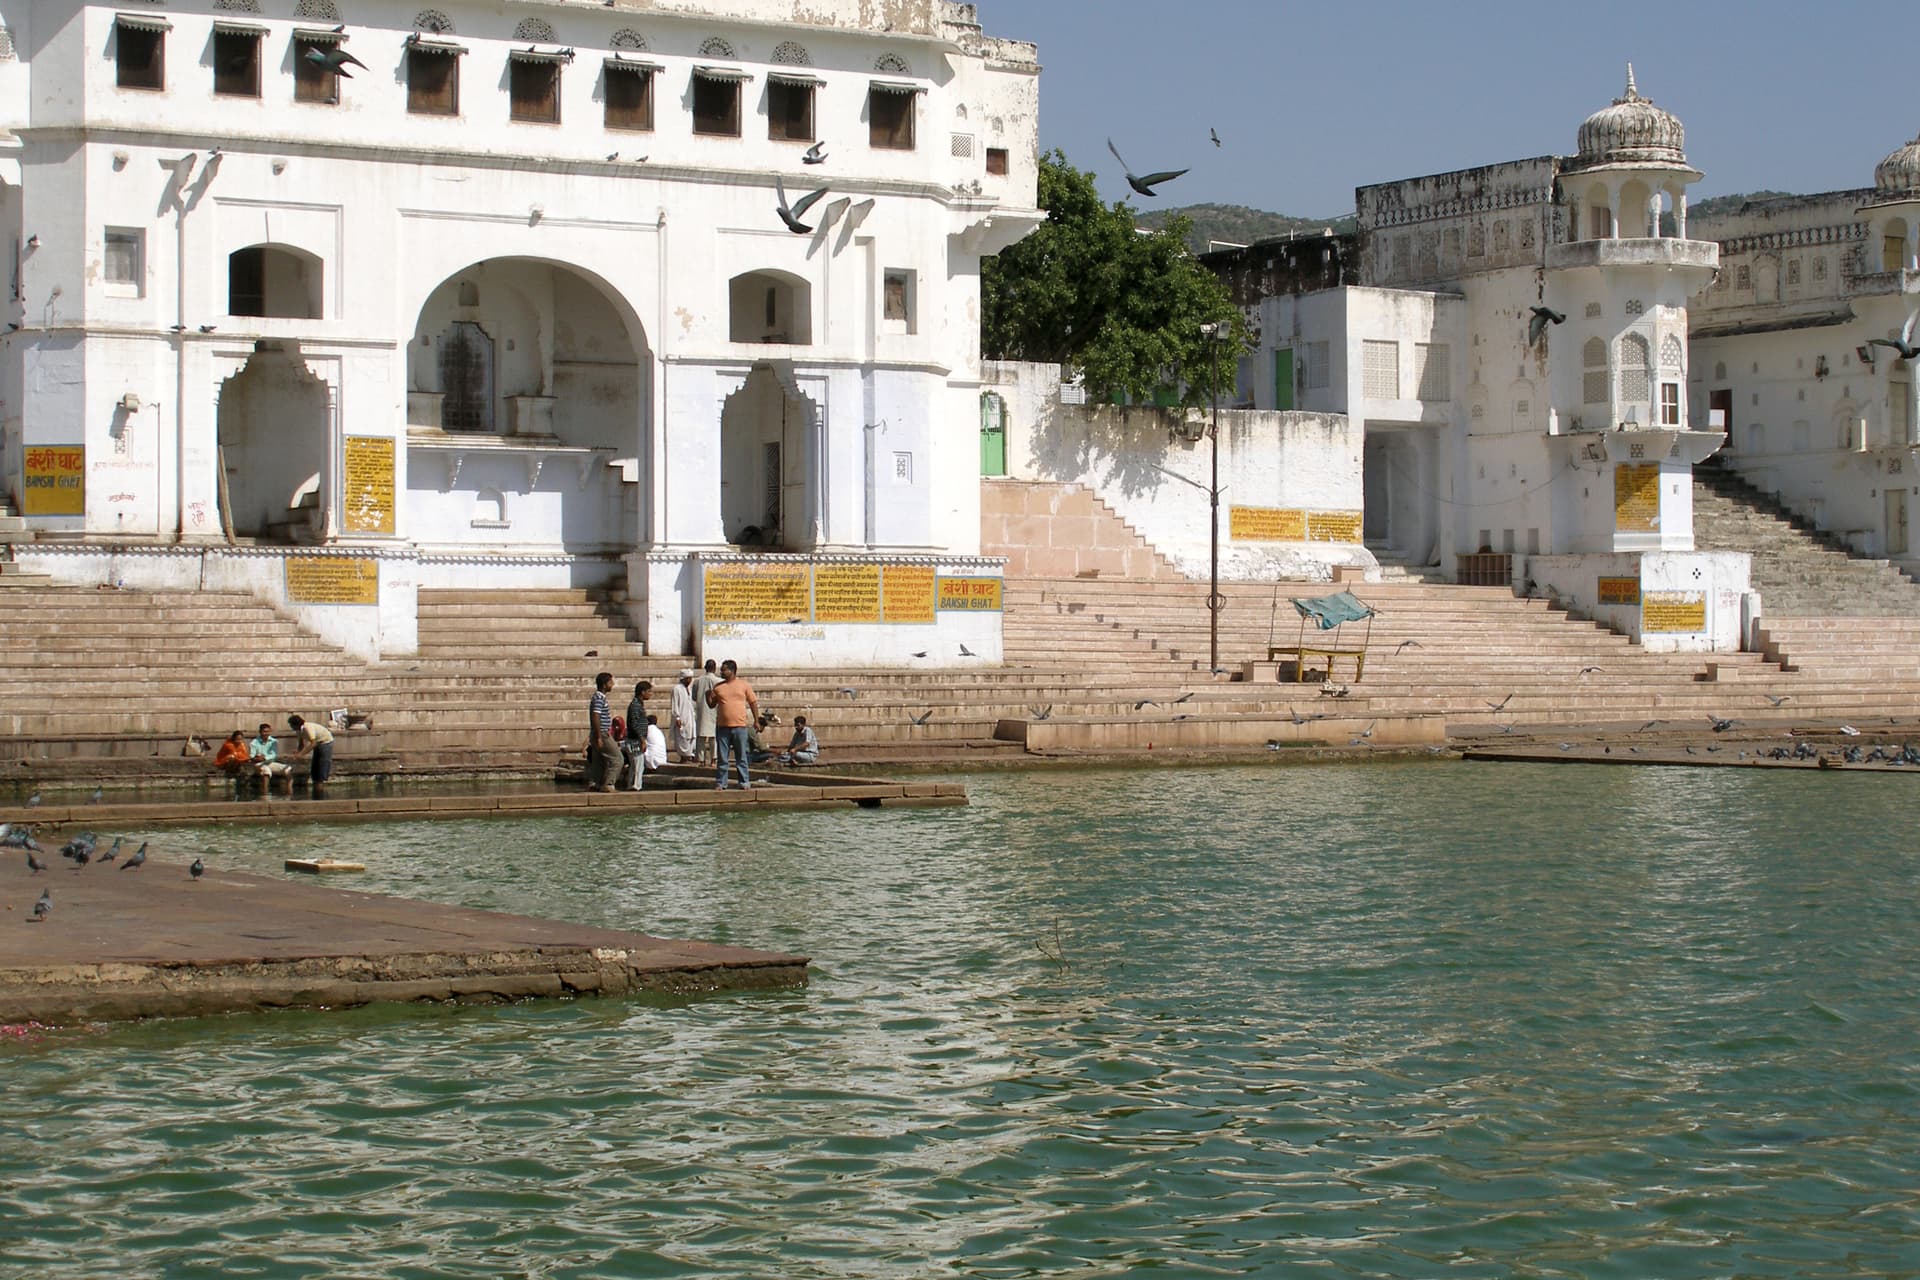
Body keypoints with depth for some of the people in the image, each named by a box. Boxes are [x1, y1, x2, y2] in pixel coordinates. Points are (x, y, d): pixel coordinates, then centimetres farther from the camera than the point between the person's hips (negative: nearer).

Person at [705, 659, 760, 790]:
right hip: (722, 726, 2)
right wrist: (708, 696, -6)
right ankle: (720, 783, 8)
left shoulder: (744, 685, 3)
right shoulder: (718, 687, 9)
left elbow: (753, 703, 6)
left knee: (741, 757, 3)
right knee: (722, 758, 4)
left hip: (739, 726, -2)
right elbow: (712, 705, 14)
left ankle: (744, 782, 9)